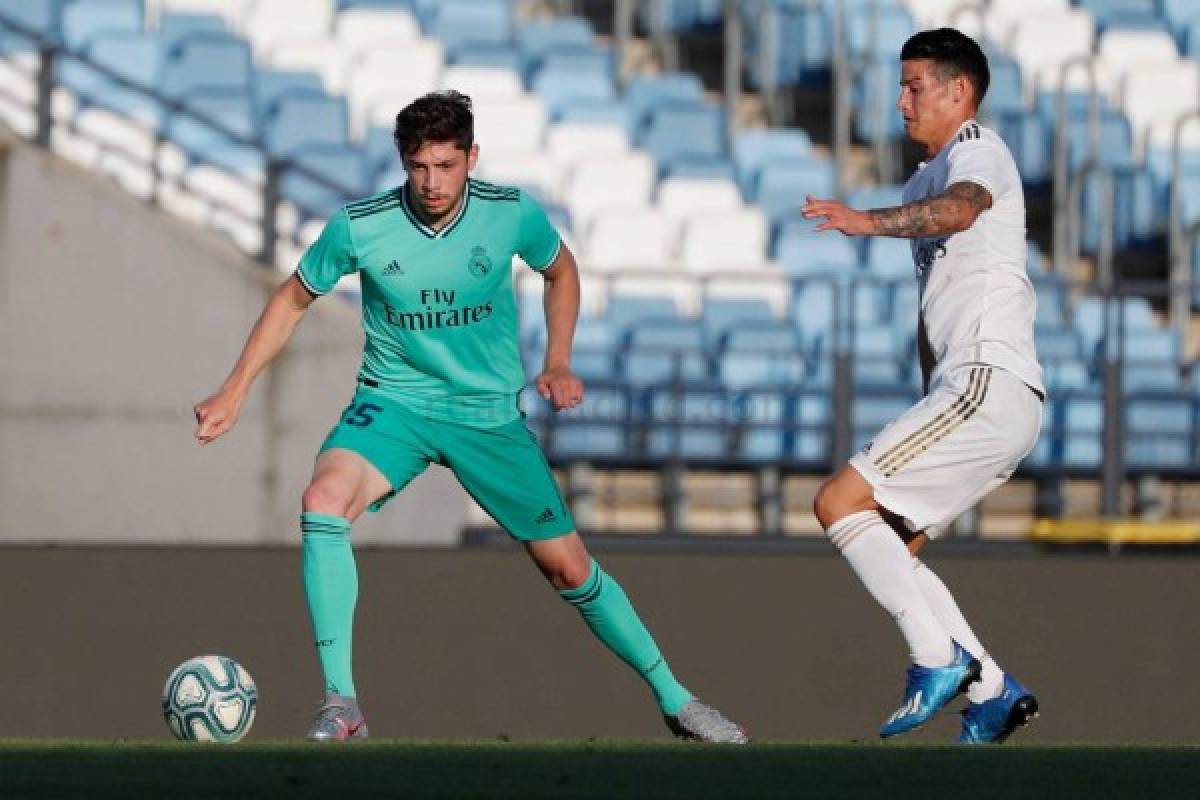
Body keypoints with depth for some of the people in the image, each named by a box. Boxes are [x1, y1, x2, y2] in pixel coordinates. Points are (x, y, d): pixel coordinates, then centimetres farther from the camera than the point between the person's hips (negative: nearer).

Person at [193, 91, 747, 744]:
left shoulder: (513, 214, -12)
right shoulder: (359, 226, -15)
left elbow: (560, 271, 12)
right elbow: (293, 300, 3)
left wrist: (557, 364, 1)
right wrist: (233, 394, 2)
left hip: (490, 413, 1)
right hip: (394, 402, -1)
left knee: (569, 568, 4)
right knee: (323, 501, -31)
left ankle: (673, 699, 25)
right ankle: (341, 706, -27)